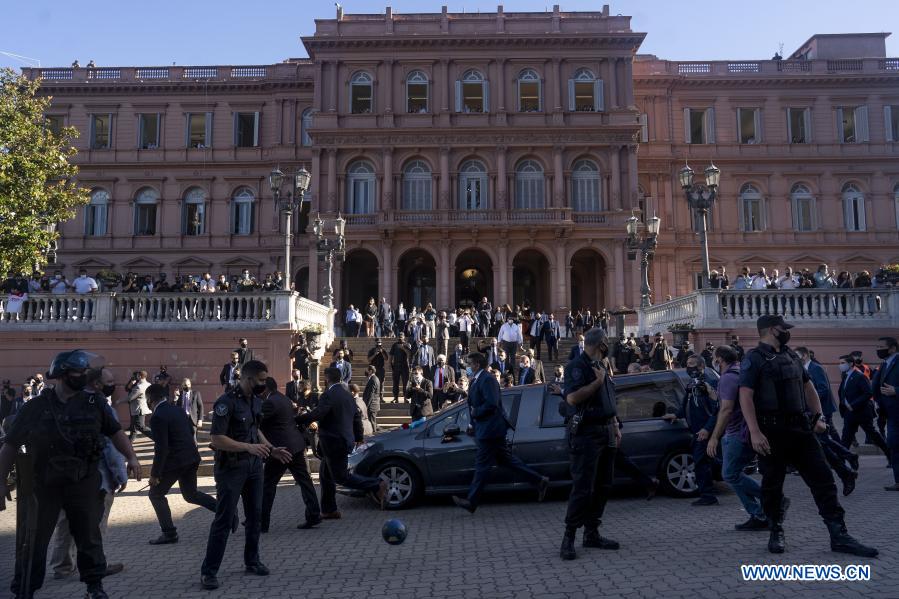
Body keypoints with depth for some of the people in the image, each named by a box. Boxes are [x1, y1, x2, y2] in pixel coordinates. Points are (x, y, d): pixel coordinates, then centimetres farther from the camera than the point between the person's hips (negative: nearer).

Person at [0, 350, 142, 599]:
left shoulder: (94, 404, 0)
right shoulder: (35, 408, -5)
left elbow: (115, 432, 9)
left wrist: (131, 457, -4)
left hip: (84, 484, 2)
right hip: (43, 485, -2)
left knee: (89, 536, 12)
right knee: (33, 541, 7)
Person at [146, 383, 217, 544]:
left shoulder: (157, 417, -17)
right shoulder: (177, 409, 8)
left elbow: (161, 448, -20)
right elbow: (191, 429, 18)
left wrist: (155, 474, -14)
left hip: (174, 461, -8)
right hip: (192, 458, 8)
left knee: (156, 495, 11)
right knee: (191, 494, 22)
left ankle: (169, 533, 12)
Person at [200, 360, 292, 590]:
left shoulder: (256, 400, 6)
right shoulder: (226, 402, -19)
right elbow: (217, 439, -23)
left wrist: (272, 449, 7)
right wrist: (249, 447, -29)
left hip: (254, 465, 7)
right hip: (231, 467, -7)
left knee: (255, 515, 14)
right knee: (224, 519, -2)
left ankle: (252, 561, 28)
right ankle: (209, 570, 9)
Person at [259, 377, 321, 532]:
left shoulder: (269, 403, -14)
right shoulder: (285, 399, 15)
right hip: (296, 446, 9)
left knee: (268, 484, 2)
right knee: (304, 480, 10)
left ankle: (262, 523, 8)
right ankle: (314, 515, 13)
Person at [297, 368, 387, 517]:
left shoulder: (328, 395, -15)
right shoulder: (348, 395, 13)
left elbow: (317, 414, -27)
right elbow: (357, 416, 19)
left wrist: (297, 419, -17)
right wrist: (358, 437, 29)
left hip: (334, 443, -9)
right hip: (345, 441, 9)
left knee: (341, 477, -4)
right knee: (325, 476, 17)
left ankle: (376, 486, -11)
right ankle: (329, 510, 21)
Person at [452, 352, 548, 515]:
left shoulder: (487, 379, -17)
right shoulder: (478, 380, 14)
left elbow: (491, 404, -25)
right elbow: (476, 401, 16)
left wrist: (475, 413, -14)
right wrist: (470, 385, 4)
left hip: (490, 428, -10)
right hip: (487, 429, 10)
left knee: (482, 466, -2)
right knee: (507, 459, 14)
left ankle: (471, 502, 5)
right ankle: (539, 481, 18)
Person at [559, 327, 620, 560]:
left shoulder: (600, 367, 18)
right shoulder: (576, 366, -11)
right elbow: (572, 397, -25)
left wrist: (615, 426, 16)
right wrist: (598, 381, -16)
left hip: (605, 433, 9)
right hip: (586, 434, -9)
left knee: (603, 486, 11)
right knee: (582, 488, -9)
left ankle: (592, 533, 21)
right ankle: (568, 538, -1)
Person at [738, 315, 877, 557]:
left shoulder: (791, 355, 16)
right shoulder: (754, 359, -8)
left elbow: (808, 387, 23)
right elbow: (745, 396, -16)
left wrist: (818, 416, 10)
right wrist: (755, 432, -24)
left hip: (799, 428, 7)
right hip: (771, 431, -7)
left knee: (822, 478, 3)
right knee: (772, 484, 3)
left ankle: (839, 537, 7)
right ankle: (776, 533, 19)